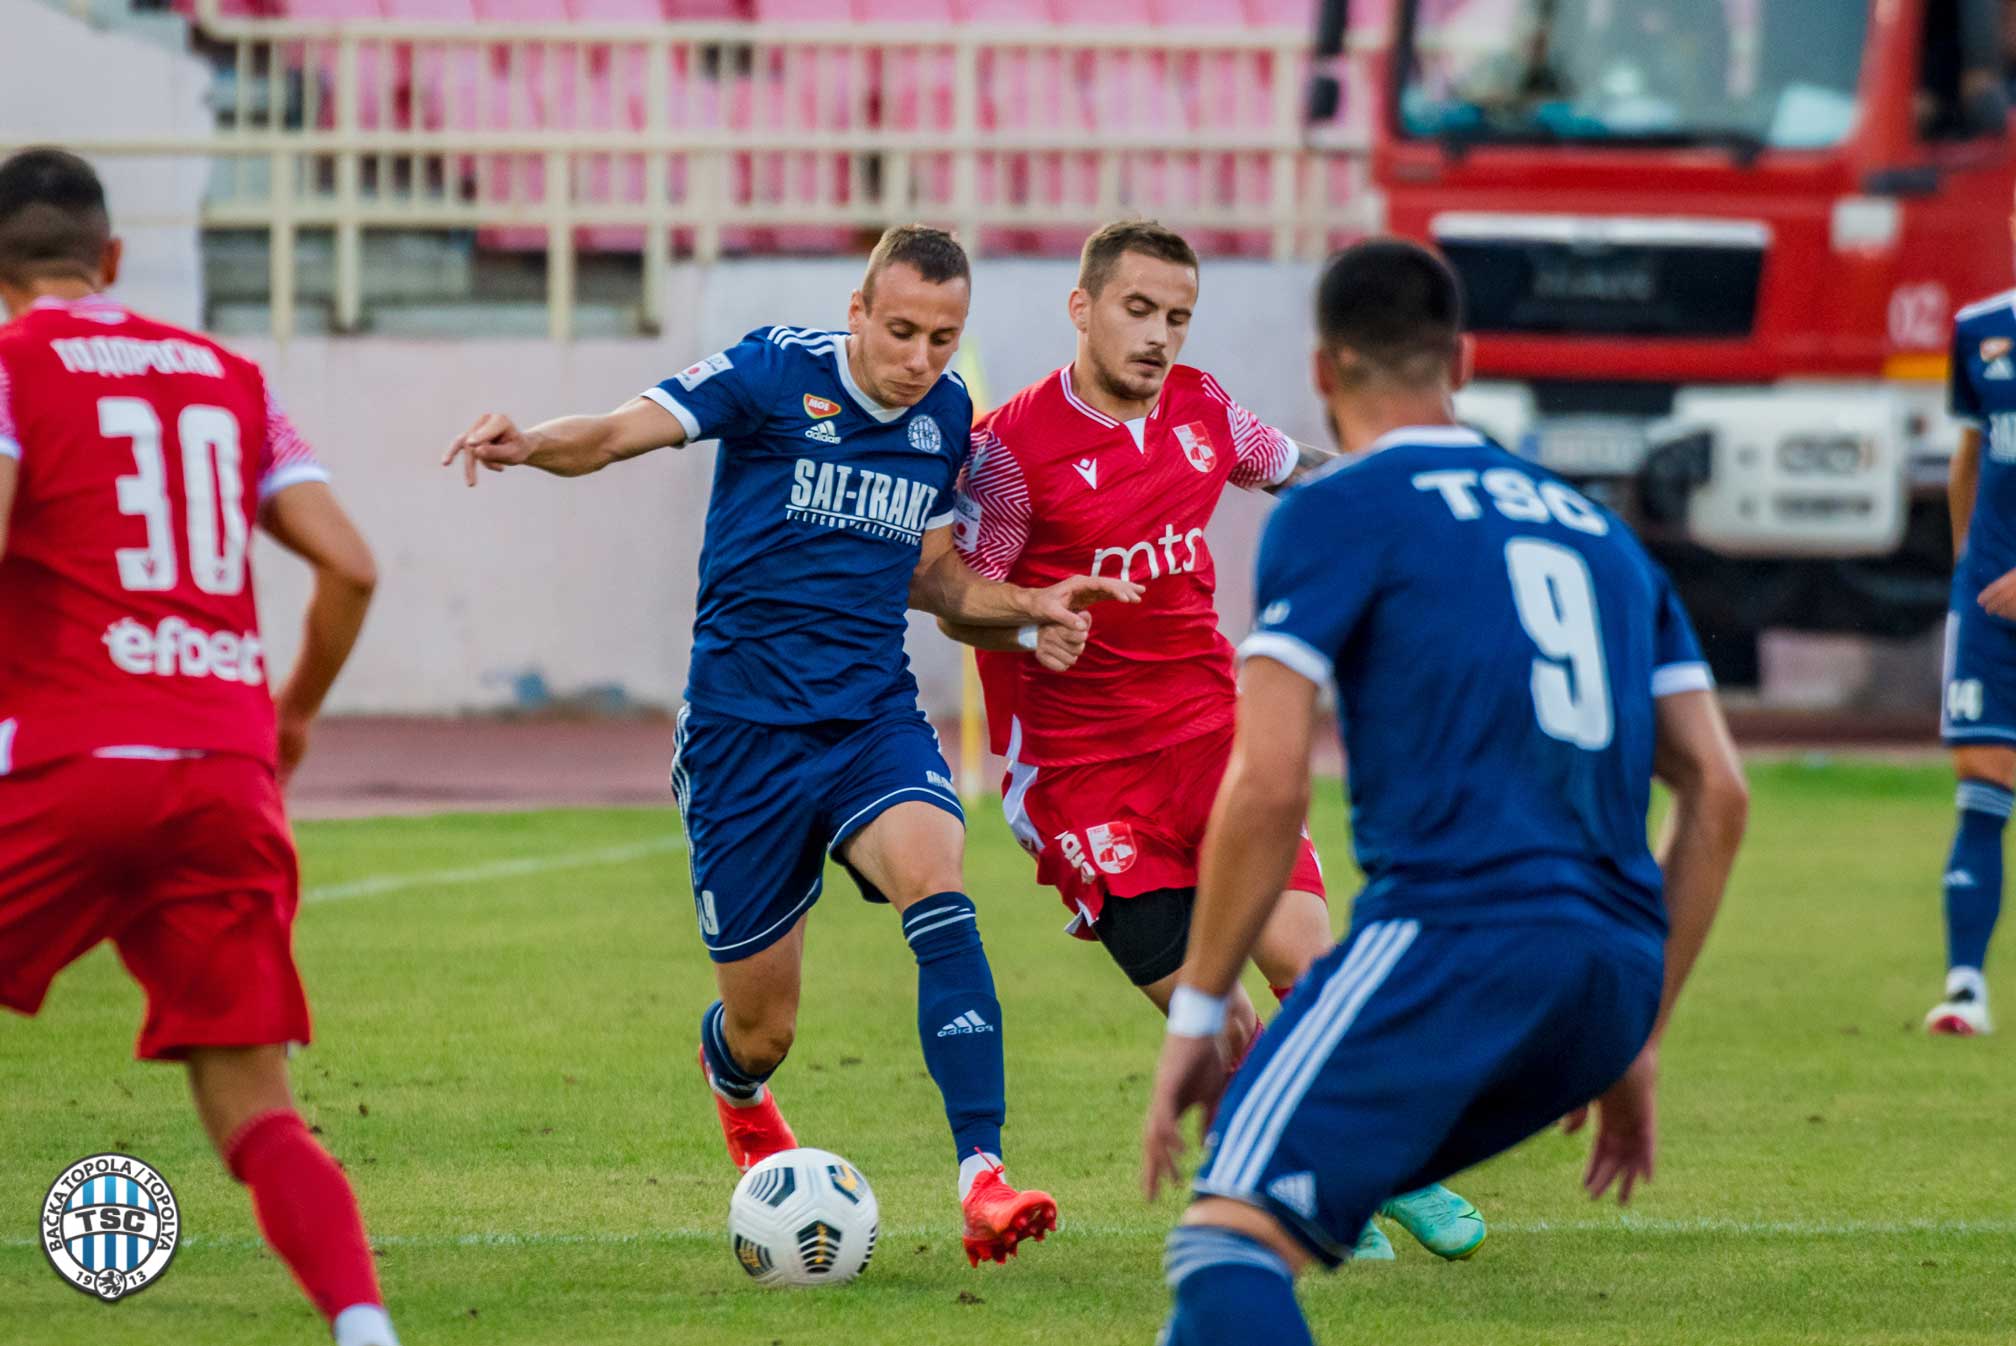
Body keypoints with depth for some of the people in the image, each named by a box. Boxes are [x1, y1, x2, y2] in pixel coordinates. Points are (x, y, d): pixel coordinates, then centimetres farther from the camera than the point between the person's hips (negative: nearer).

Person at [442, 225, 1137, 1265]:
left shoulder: (948, 416, 5)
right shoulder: (775, 374, -10)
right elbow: (620, 431, -21)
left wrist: (1028, 606, 3)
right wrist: (531, 443, -42)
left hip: (874, 714, 3)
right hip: (744, 723, -3)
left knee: (934, 880, -30)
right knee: (761, 1029, 4)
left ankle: (983, 1180, -34)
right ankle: (736, 1087, 47)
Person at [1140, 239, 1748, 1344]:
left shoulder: (1334, 516, 5)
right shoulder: (1600, 532, 25)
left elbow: (1267, 788, -6)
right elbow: (1717, 795, 20)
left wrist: (1194, 1016, 1)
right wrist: (1639, 1039, 24)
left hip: (1450, 932, -7)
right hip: (1608, 982, 7)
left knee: (1232, 1238, -19)